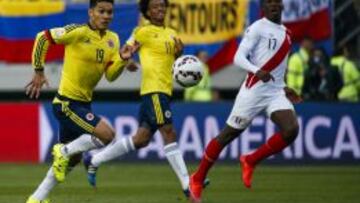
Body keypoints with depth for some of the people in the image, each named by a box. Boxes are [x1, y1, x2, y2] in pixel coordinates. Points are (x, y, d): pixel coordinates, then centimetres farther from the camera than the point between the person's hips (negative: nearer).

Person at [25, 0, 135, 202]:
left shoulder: (113, 39, 5)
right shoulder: (78, 32, -16)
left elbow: (110, 75, 3)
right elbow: (43, 37, -13)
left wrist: (123, 59, -16)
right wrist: (39, 72, -12)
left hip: (84, 103, 9)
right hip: (67, 102, -9)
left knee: (72, 158, 18)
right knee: (107, 134, -22)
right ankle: (64, 151, -1)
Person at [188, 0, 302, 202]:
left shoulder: (285, 33, 15)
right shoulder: (258, 28, -7)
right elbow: (238, 58, -16)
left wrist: (284, 87, 21)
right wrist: (257, 71, -32)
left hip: (276, 92, 6)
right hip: (254, 90, -6)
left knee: (291, 129, -17)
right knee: (229, 134, 0)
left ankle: (250, 162, 3)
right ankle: (197, 180, 15)